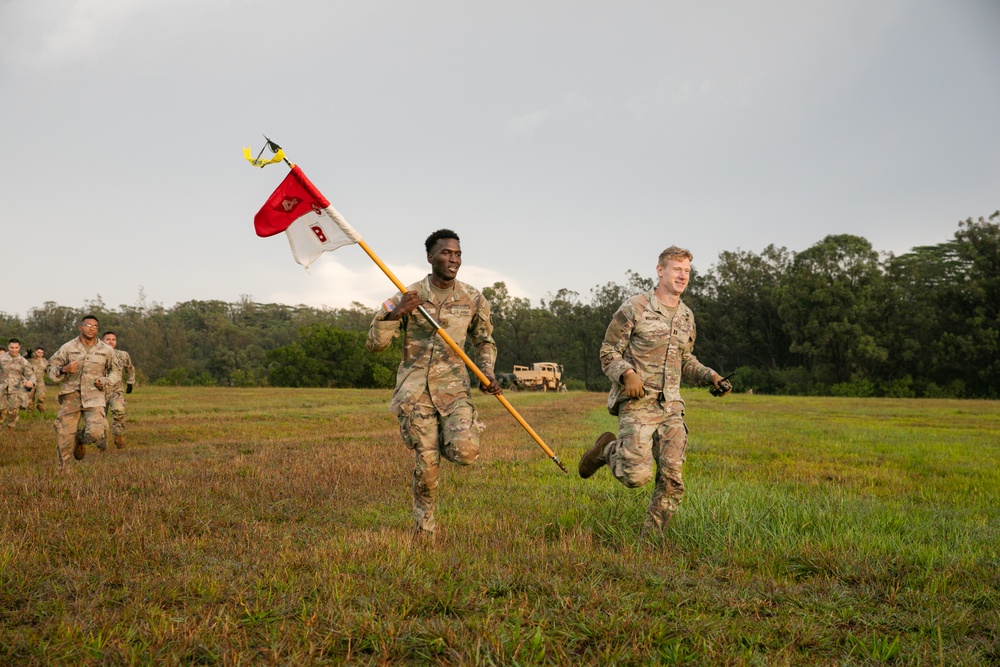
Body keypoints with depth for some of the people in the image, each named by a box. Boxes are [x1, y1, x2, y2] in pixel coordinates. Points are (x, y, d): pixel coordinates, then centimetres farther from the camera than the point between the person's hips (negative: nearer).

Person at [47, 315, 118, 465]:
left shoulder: (106, 350, 4)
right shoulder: (68, 348, 3)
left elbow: (114, 371, 18)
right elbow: (51, 368, 9)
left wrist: (105, 381, -2)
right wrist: (64, 369, -13)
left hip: (94, 398, -1)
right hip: (71, 398, 1)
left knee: (95, 433, -21)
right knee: (65, 438, 3)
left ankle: (81, 440, 17)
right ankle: (62, 469, 26)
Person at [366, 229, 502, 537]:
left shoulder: (474, 299, 4)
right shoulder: (407, 297, -1)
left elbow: (485, 341, 20)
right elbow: (374, 343, -3)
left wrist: (488, 373, 2)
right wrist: (395, 313, -19)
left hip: (453, 387, 1)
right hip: (415, 389, -1)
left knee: (466, 452, -20)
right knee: (426, 464, -2)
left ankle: (446, 437, 19)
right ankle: (424, 528, 23)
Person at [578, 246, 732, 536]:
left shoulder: (687, 316, 14)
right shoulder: (634, 308, -5)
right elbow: (608, 353, -2)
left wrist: (711, 376, 8)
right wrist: (627, 374, -22)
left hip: (671, 406, 6)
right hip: (637, 403, -6)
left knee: (672, 482, 0)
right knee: (636, 475, -17)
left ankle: (651, 537, 16)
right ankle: (608, 449, 15)